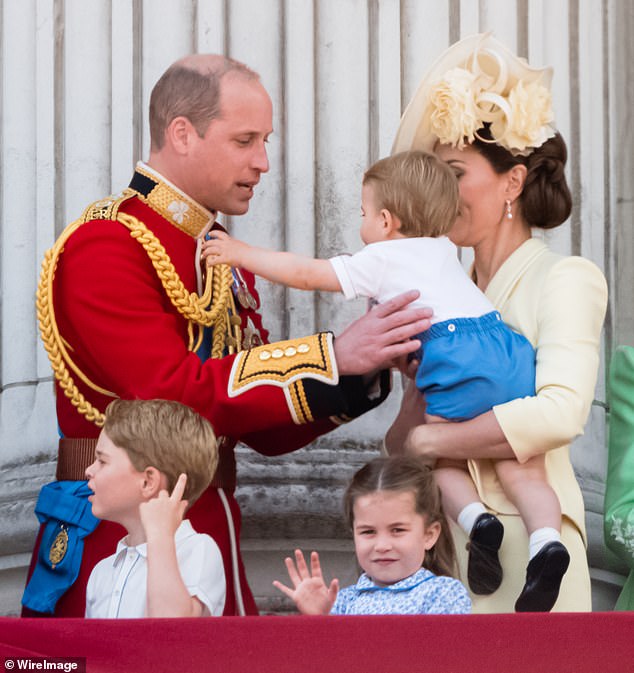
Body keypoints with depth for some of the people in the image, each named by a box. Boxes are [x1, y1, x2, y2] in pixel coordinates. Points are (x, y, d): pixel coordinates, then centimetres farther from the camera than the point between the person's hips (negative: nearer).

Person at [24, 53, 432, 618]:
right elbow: (172, 392, -24)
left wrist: (362, 368, -5)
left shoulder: (226, 260, 14)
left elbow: (266, 432, 12)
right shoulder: (103, 248, -13)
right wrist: (332, 356, -25)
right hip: (117, 539, -8)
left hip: (212, 532, 8)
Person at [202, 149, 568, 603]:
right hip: (510, 346, 6)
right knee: (522, 470, 4)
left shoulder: (380, 259, 13)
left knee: (442, 460, 12)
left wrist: (242, 254, 21)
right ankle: (547, 537, -21)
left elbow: (307, 274, 12)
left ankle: (476, 519, -12)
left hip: (455, 358, -6)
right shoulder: (444, 250, 32)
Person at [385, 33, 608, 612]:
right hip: (441, 540, 5)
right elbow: (404, 438, 12)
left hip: (522, 553, -5)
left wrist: (420, 439, -15)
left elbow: (559, 414, -21)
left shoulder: (564, 279, -4)